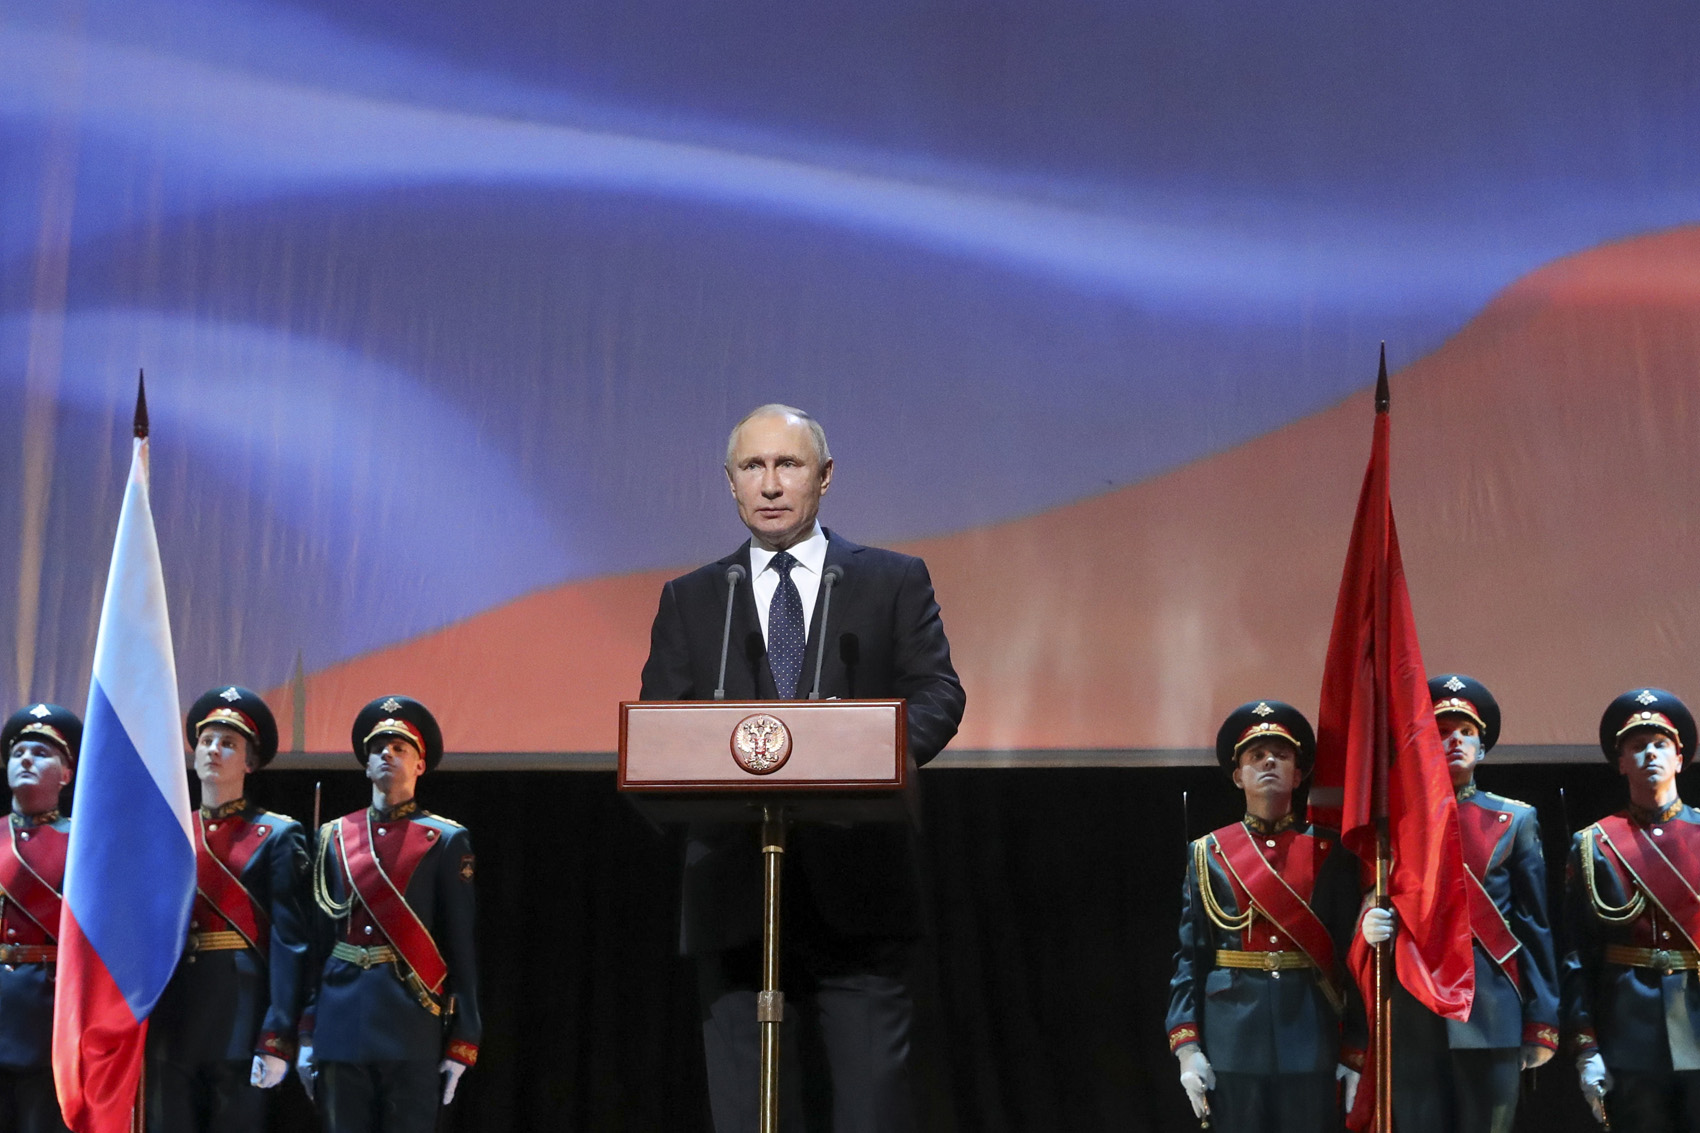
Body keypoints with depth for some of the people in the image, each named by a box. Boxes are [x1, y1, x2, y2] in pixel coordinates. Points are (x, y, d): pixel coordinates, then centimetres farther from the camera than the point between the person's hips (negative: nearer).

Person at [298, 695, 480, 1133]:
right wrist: (307, 1033, 7)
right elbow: (319, 942, 12)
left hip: (411, 1030, -3)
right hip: (342, 1026, 3)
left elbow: (462, 948, 0)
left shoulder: (445, 841, 3)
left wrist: (462, 1043, -5)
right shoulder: (334, 838, 13)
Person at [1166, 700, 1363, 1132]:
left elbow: (1354, 955, 3)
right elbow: (1190, 958, 4)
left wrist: (1356, 1052, -2)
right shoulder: (1209, 854, 7)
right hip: (1234, 1043, 0)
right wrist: (1186, 1047, -4)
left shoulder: (1329, 852, 5)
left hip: (1312, 1043, 0)